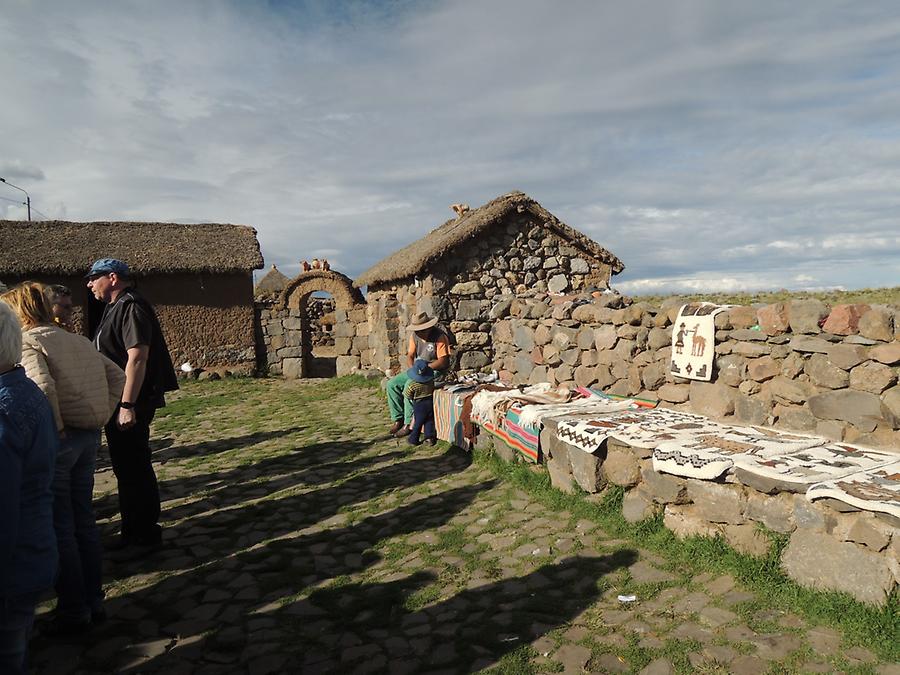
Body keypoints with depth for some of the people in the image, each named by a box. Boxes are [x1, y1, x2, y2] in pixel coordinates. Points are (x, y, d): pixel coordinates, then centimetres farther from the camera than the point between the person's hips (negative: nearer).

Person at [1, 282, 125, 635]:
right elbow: (117, 376, 13)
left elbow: (43, 387, -26)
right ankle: (93, 602, 26)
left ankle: (73, 611, 15)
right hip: (89, 436, 7)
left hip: (57, 438, -7)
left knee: (59, 526, 5)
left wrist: (54, 427, -14)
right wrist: (101, 416, 10)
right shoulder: (78, 340, 13)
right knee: (83, 520, 17)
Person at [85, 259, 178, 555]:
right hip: (118, 403, 10)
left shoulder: (131, 307, -15)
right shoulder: (116, 308, 16)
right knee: (125, 468, 17)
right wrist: (120, 405, 19)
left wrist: (128, 405, -28)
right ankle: (131, 531, 30)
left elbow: (137, 357, -24)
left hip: (129, 405, -10)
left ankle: (147, 536, 11)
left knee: (135, 470, -1)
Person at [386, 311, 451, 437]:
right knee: (392, 384, -8)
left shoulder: (439, 336, -17)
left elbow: (443, 361, -20)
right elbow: (410, 356, 8)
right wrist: (412, 369, -13)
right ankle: (397, 419, -1)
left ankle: (408, 424, -19)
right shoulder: (415, 335, 3)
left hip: (434, 370, -8)